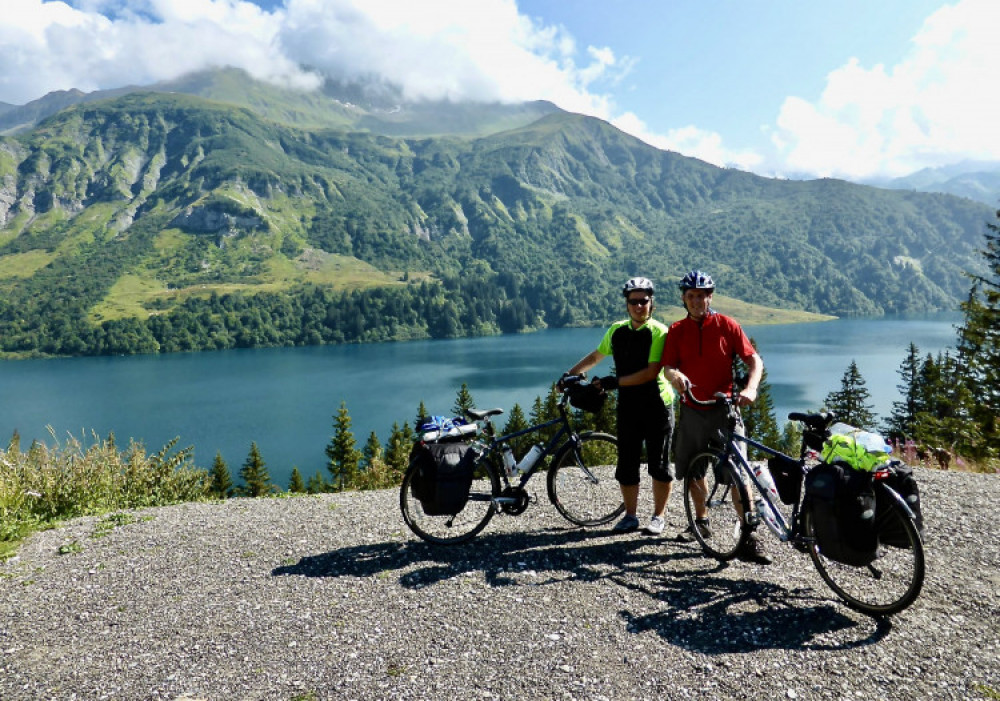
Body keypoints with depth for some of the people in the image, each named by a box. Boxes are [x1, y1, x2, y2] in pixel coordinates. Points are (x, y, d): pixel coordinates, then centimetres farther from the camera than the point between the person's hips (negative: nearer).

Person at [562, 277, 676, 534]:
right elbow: (596, 356, 20)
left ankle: (658, 516, 18)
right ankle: (630, 515, 20)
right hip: (628, 407, 4)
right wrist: (570, 374, 15)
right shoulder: (617, 330, 6)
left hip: (657, 407, -4)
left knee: (659, 465, 4)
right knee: (626, 465, 6)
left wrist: (615, 381, -21)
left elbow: (651, 372, -19)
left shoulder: (659, 332, -10)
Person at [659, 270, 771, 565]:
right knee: (692, 470, 14)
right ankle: (702, 522, 35)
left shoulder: (727, 325, -3)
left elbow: (755, 360, -5)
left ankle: (749, 537, -4)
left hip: (724, 409, -3)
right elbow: (667, 366, -5)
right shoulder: (677, 330, 4)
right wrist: (675, 376, -29)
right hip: (692, 410, 4)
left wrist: (750, 389, -23)